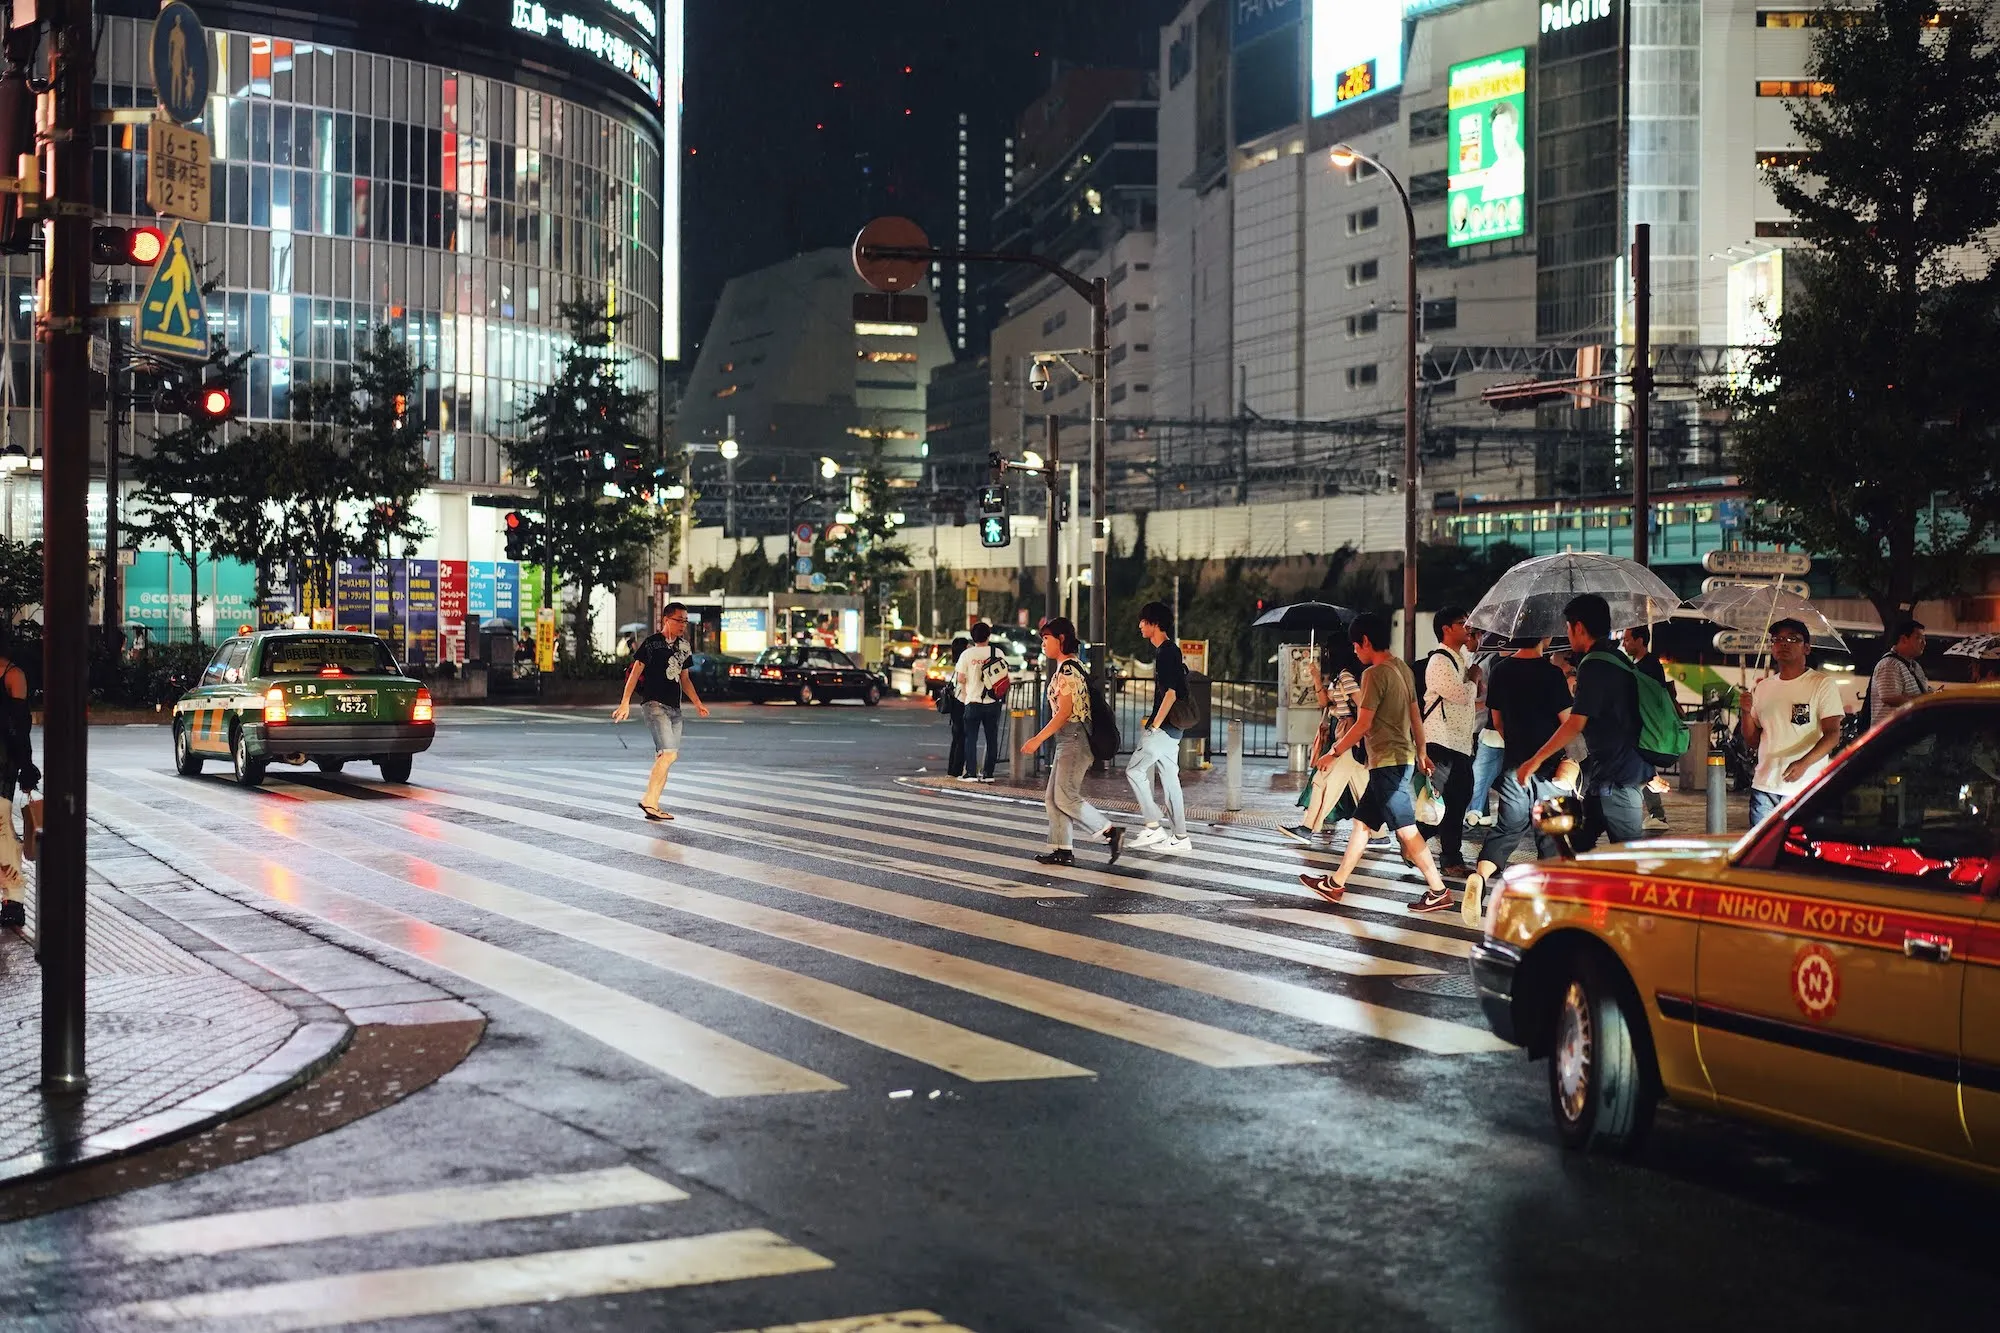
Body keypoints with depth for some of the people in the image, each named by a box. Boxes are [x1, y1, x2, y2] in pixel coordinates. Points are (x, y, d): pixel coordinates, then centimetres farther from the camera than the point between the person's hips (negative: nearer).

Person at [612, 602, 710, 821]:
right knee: (668, 754, -17)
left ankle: (652, 803, 9)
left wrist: (697, 703, 16)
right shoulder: (652, 643, -6)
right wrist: (625, 702, -13)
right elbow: (635, 672, -7)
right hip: (655, 704, -7)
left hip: (674, 708, 8)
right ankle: (649, 800, -11)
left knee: (663, 758, 5)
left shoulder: (683, 646, 15)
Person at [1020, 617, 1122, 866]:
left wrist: (1038, 739, -19)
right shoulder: (1067, 668, 16)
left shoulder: (1067, 671, -15)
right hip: (1068, 740, 10)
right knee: (1053, 797, 9)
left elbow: (1064, 712, -20)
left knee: (1066, 798, -9)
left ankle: (1111, 832, -6)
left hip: (1074, 739, -10)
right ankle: (1062, 850, 10)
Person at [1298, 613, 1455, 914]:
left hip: (1387, 762, -10)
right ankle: (1336, 883, 20)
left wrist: (1334, 753, -7)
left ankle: (1438, 891, -6)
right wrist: (1421, 752, 26)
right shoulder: (1403, 668, 10)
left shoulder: (1375, 674, -16)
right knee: (1363, 821, 14)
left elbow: (1363, 724, -17)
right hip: (1402, 757, 10)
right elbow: (1416, 715, 16)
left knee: (1406, 829, -7)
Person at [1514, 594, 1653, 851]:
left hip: (1614, 774, -10)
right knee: (1579, 842, 12)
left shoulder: (1594, 665, -16)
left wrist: (1536, 760, -15)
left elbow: (1575, 724, -20)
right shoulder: (1618, 660, 14)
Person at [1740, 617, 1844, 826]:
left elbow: (1833, 735, -9)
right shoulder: (1763, 687, 17)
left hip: (1806, 789, -5)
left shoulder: (1822, 684, 0)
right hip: (1764, 788, 5)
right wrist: (1747, 713, -2)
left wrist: (1804, 763, -25)